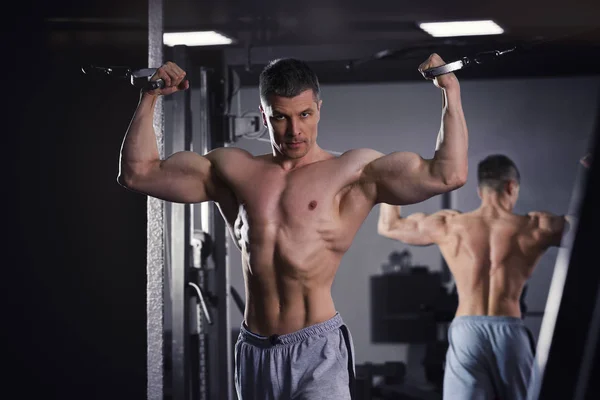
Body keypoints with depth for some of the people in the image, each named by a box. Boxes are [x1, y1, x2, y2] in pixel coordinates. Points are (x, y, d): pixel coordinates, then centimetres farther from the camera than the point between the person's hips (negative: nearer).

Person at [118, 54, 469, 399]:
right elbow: (137, 172, 15)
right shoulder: (234, 170, 12)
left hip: (318, 350, -5)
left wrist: (451, 91, -8)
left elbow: (448, 174, -8)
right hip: (254, 351, 5)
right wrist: (149, 97, 13)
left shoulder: (354, 172, 1)